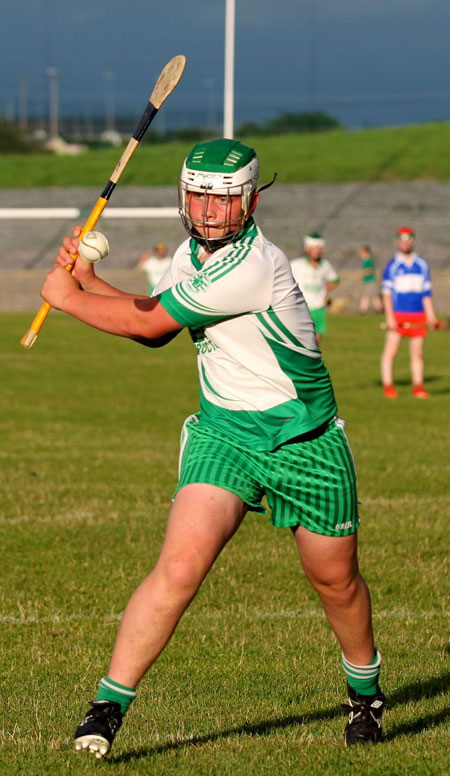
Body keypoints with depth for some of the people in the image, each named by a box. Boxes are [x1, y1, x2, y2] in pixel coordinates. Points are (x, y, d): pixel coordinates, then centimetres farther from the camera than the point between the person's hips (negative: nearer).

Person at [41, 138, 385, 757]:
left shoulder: (254, 265, -25)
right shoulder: (192, 253, 2)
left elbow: (149, 322, -20)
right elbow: (153, 328, 16)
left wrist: (68, 298, -7)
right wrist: (89, 280, 3)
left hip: (304, 443, -4)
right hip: (221, 434, 4)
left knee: (335, 580, 10)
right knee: (180, 565, -17)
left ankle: (366, 692, 38)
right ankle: (108, 706, -14)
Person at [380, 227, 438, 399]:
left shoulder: (422, 265, 10)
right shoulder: (392, 265, 1)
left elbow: (426, 292, 12)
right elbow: (386, 292, -2)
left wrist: (431, 316, 6)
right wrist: (390, 317, -10)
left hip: (418, 317, 3)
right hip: (397, 315, -3)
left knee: (417, 354, 3)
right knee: (391, 351, -6)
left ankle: (418, 387, 7)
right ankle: (388, 386, -2)